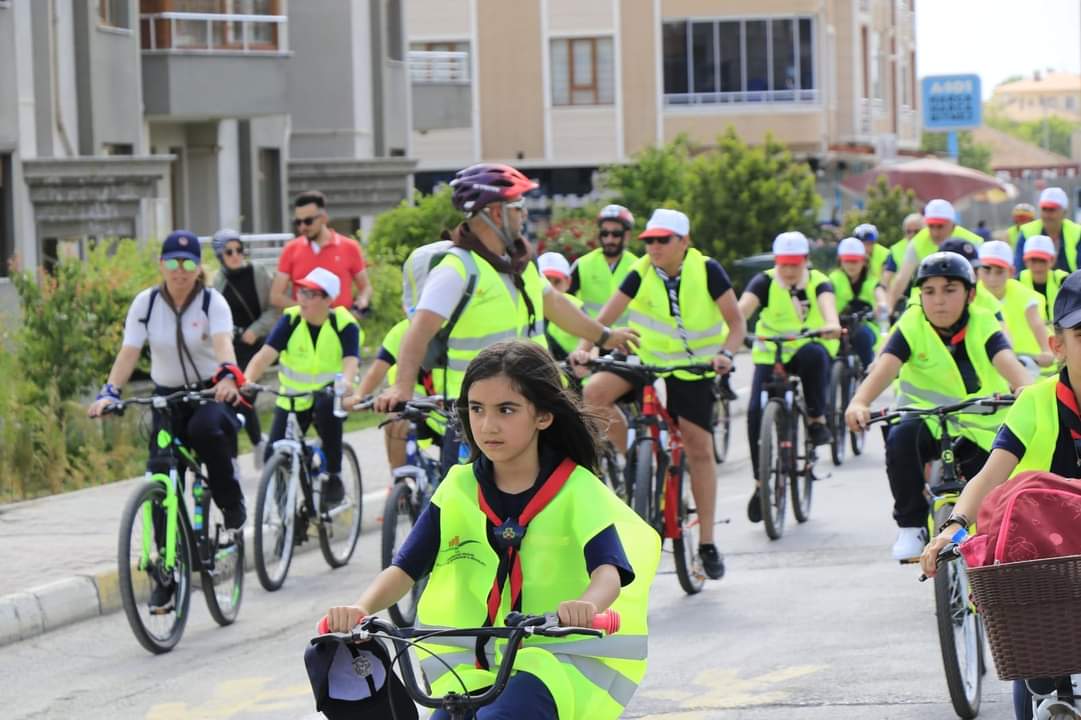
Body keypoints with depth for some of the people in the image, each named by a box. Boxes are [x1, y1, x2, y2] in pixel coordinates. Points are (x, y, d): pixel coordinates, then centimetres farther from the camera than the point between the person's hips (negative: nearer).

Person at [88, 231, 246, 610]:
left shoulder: (212, 302, -10)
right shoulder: (146, 303, -3)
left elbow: (223, 343, -28)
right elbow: (129, 352, -12)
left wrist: (228, 376, -49)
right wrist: (110, 392, -29)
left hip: (211, 394, -3)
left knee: (206, 429, -38)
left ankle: (232, 504, -13)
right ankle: (166, 575, 5)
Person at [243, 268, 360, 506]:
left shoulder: (344, 324, -14)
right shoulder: (291, 320, -11)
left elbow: (350, 360, -30)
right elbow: (265, 354, -23)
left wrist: (346, 383, -54)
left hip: (329, 396, -2)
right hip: (293, 400, 2)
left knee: (327, 407, -37)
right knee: (274, 455, -13)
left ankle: (334, 476, -22)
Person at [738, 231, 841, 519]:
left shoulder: (818, 282, -6)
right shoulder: (765, 282, -6)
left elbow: (827, 302, -28)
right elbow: (744, 306, -24)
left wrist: (832, 324, -52)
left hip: (810, 350, -1)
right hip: (771, 355, 1)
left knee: (813, 354, -38)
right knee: (756, 411, -18)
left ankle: (817, 420, -20)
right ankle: (760, 482, -4)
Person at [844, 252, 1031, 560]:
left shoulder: (983, 326, -8)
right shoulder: (912, 326, -10)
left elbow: (1007, 362, -27)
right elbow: (884, 367, -25)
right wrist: (859, 402, -47)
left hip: (980, 432, 1)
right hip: (927, 423, -1)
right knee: (901, 437, -34)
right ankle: (911, 526, -19)